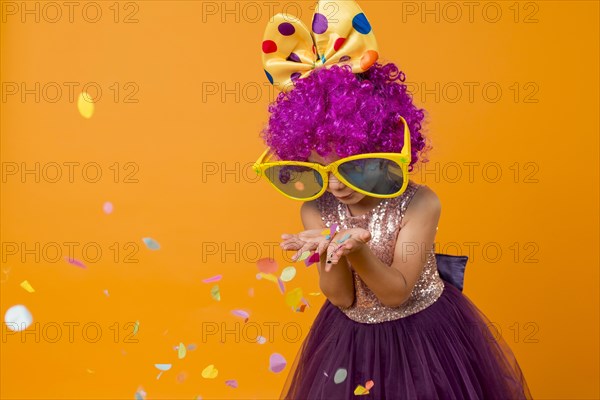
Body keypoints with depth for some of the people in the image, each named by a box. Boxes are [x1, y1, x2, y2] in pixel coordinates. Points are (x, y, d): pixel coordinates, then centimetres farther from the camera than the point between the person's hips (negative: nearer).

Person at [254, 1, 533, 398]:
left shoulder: (419, 203, -22)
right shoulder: (316, 210, -12)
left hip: (424, 334, -3)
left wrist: (357, 251, -41)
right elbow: (341, 297, -13)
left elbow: (397, 294, -23)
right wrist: (330, 251, -33)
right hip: (350, 338, 3)